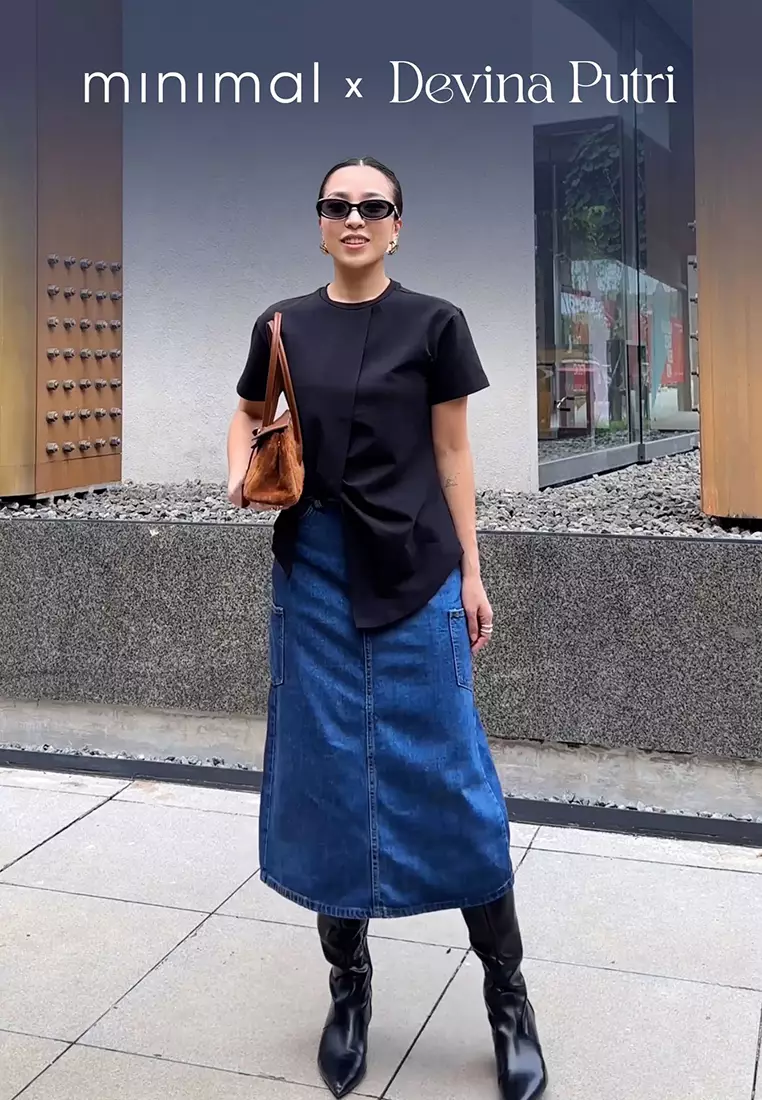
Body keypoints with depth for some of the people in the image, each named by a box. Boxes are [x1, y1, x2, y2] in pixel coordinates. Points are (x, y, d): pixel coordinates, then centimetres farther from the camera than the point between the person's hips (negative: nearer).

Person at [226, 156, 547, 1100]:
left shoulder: (433, 323, 0)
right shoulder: (283, 324, 6)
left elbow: (452, 454, 2)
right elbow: (247, 415, 20)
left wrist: (472, 573, 0)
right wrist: (240, 477, -1)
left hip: (416, 572, -2)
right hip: (315, 570, 3)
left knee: (450, 778, 1)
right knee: (327, 777, 8)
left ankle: (508, 997, 17)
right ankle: (348, 987, 25)